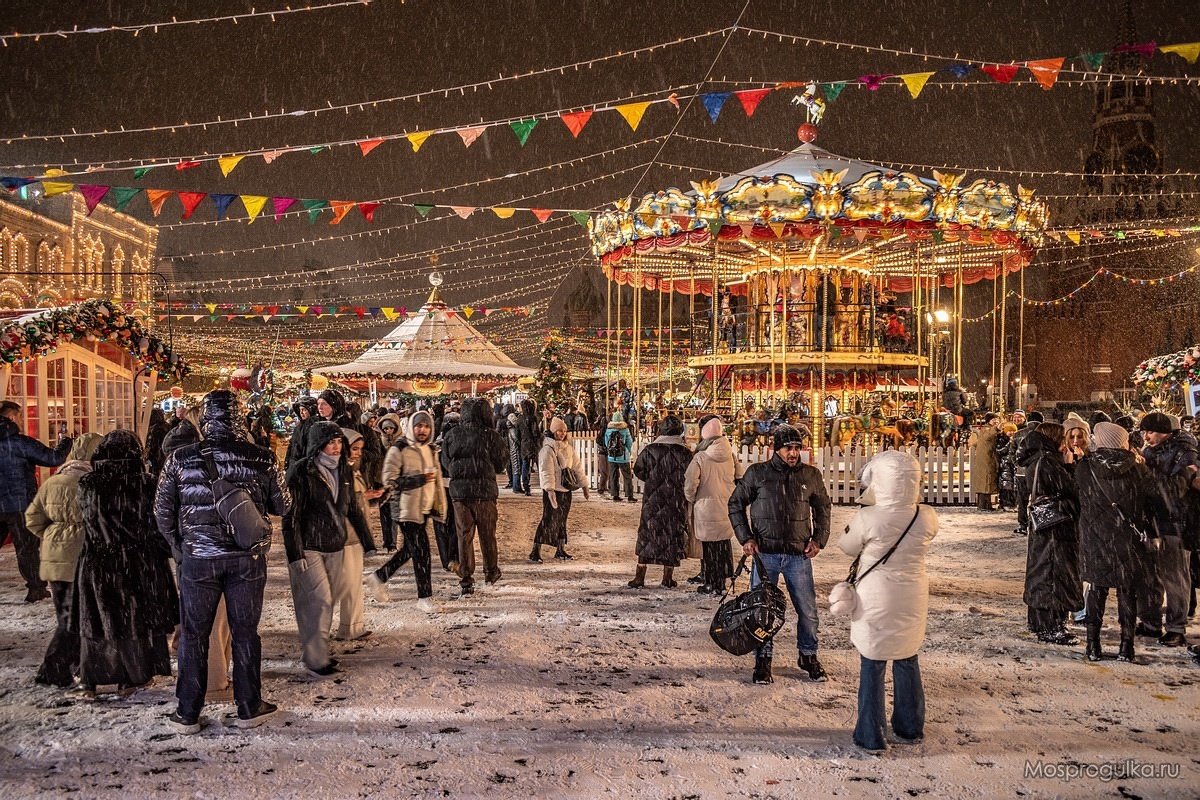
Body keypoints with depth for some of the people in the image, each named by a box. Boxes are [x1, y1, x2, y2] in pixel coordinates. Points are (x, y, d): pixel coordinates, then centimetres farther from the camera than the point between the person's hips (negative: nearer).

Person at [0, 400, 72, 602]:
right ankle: (36, 590, 10)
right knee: (27, 548, 4)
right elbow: (54, 458, -14)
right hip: (18, 504, -5)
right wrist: (66, 442, 3)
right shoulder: (20, 442, -14)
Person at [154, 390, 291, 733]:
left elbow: (162, 512, 2)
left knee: (194, 635, 12)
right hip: (248, 560, 0)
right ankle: (248, 708, 21)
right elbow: (282, 506, 3)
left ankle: (188, 713, 21)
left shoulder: (181, 459, -6)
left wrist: (180, 547, 15)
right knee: (245, 633, 12)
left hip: (198, 560, 0)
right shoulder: (262, 459, -8)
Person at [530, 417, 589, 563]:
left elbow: (577, 467, 17)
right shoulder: (548, 449, -12)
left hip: (566, 490, 7)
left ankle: (560, 550, 22)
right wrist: (550, 490, -28)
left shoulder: (568, 448, 12)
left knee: (562, 520, 13)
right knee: (549, 520, -10)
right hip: (553, 490, -7)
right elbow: (546, 471, -20)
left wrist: (584, 485, 14)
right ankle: (535, 552, -7)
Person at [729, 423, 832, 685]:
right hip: (765, 553, -1)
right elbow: (735, 504, 7)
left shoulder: (811, 475, 3)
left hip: (799, 555, 1)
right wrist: (745, 537, -1)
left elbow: (823, 508, 17)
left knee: (807, 609, 7)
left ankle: (809, 656, 27)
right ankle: (763, 659, 18)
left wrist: (819, 538, 5)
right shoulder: (757, 473, -2)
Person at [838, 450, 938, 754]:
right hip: (912, 600, 4)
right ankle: (910, 728, 33)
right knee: (907, 662, 20)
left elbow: (847, 547, -3)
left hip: (876, 602, -4)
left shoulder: (867, 518, -21)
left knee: (872, 667, 8)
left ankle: (870, 737, 16)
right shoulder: (927, 517, -11)